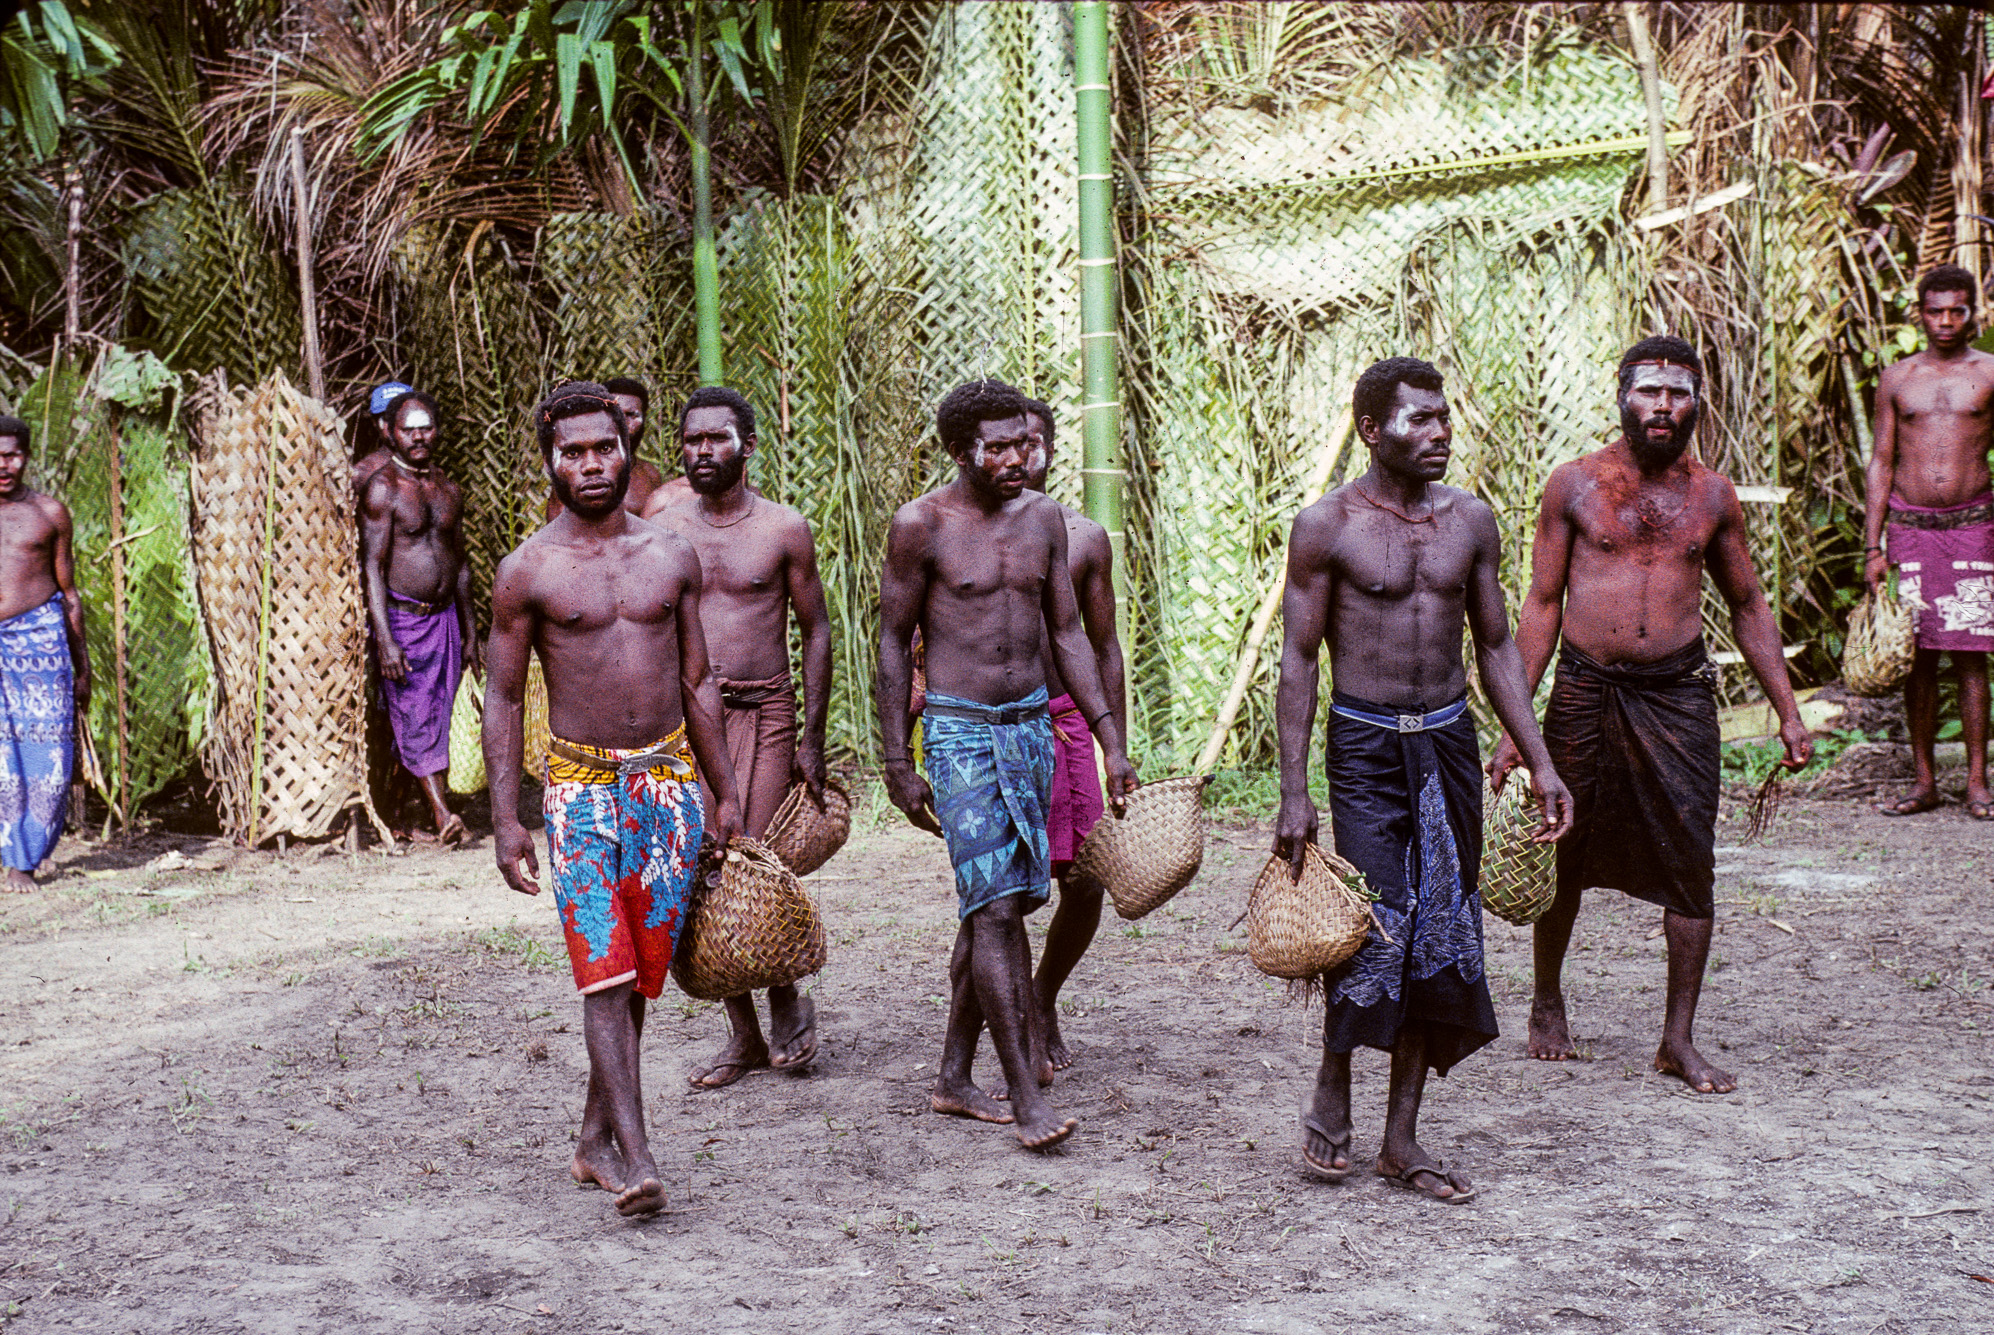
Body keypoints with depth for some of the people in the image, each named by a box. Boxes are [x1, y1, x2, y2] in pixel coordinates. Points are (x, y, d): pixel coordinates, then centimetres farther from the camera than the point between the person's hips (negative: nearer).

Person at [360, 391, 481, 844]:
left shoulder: (449, 491, 11)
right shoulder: (382, 488, -8)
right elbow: (372, 566, -13)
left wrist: (470, 632, 17)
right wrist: (384, 640, -20)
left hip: (445, 617, 6)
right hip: (402, 619, -6)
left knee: (438, 718, 5)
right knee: (414, 718, -9)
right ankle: (441, 811, -12)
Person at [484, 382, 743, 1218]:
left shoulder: (672, 557, 7)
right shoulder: (527, 572, -2)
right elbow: (503, 699, 1)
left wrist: (726, 794, 11)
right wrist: (505, 820, -6)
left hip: (670, 782, 3)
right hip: (582, 788, -3)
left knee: (640, 973, 8)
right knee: (605, 969, -11)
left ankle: (596, 1140, 21)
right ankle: (635, 1158, -13)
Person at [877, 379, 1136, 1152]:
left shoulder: (1042, 517, 6)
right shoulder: (921, 525, -8)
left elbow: (1067, 633, 12)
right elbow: (894, 645, -3)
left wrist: (1111, 741, 7)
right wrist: (897, 764, -5)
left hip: (1031, 727, 6)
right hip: (960, 732, -5)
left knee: (996, 907, 9)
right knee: (993, 907, -11)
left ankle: (953, 1080, 20)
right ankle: (1025, 1095, -6)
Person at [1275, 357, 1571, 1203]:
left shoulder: (1471, 521, 7)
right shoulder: (1327, 526, -6)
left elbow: (1497, 646, 13)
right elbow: (1298, 658, -5)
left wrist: (1539, 762, 7)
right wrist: (1293, 792, -10)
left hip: (1449, 741, 5)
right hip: (1365, 744, -4)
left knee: (1442, 936, 4)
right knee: (1375, 926, -14)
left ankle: (1402, 1139, 14)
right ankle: (1331, 1099, 11)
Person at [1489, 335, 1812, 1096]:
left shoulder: (1712, 496, 7)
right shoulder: (1575, 485, 0)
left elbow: (1748, 608, 16)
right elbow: (1542, 604, 2)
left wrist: (1788, 712, 10)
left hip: (1678, 694, 2)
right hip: (1585, 691, -1)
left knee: (1690, 867, -2)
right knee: (1563, 859, 9)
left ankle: (1678, 1041, 10)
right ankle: (1548, 1004, 32)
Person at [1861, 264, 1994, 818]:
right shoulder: (1896, 380, 9)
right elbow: (1881, 464, 10)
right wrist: (1872, 548, 4)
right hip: (1909, 527, 2)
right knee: (1917, 657, 2)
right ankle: (1924, 782, 10)